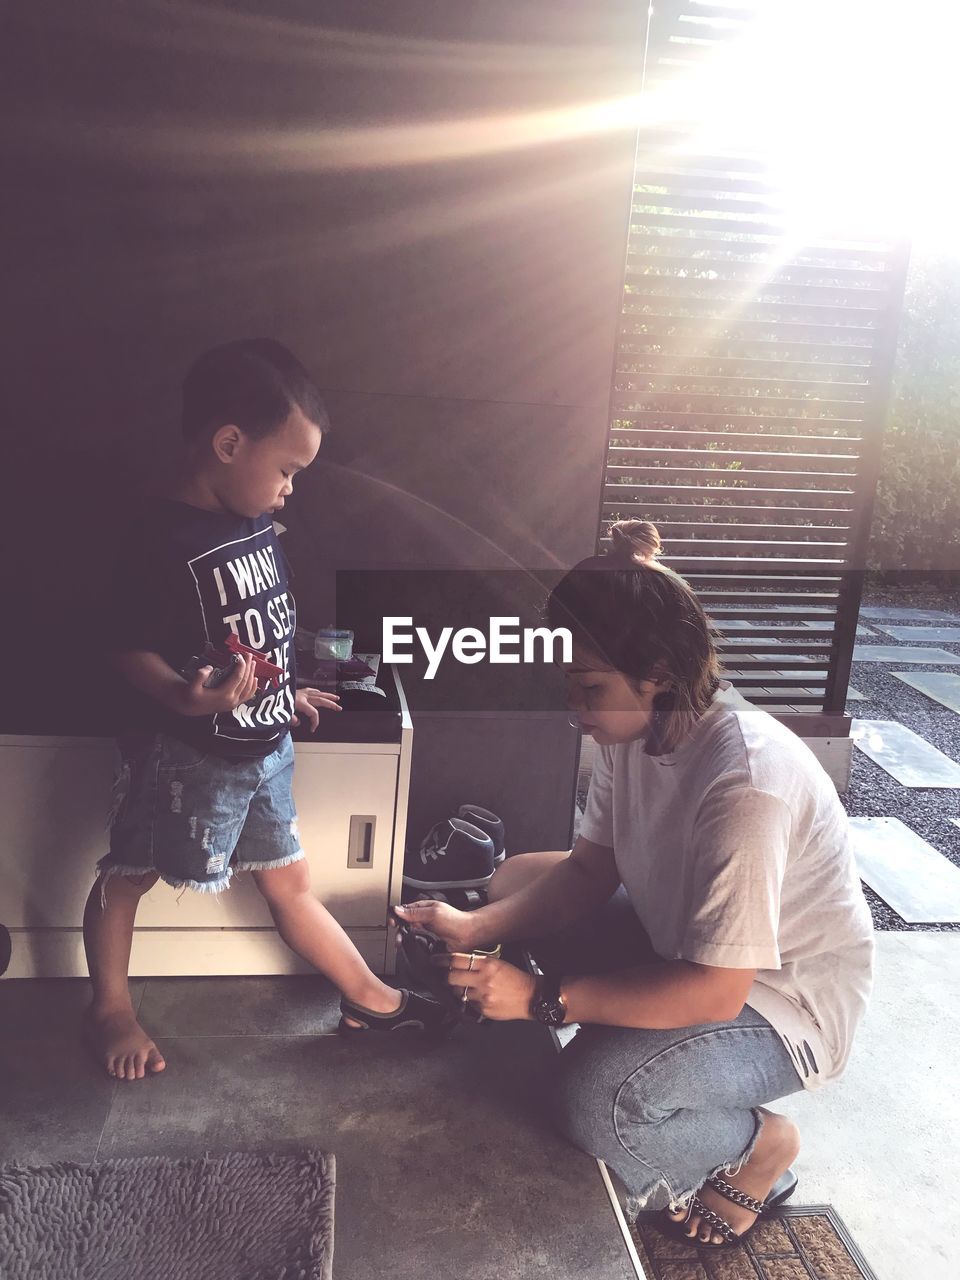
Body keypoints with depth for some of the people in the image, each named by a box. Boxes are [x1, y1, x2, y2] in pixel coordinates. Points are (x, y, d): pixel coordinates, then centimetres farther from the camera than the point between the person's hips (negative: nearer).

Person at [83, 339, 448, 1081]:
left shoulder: (258, 525, 2)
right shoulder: (164, 542, -23)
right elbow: (131, 651, -20)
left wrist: (288, 692, 23)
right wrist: (187, 697, -38)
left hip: (263, 749, 7)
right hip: (186, 755, -7)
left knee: (289, 881, 18)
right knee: (127, 876, 15)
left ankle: (368, 998, 29)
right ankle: (110, 1008, 35)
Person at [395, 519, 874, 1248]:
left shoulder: (746, 782, -36)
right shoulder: (636, 729, -11)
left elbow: (715, 992, -33)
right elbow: (591, 870, -1)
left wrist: (541, 998, -30)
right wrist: (479, 929, -15)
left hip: (784, 1003, -8)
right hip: (682, 941, 8)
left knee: (596, 1102, -29)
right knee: (517, 879, 7)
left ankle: (760, 1144, 2)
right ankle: (629, 1046, 14)